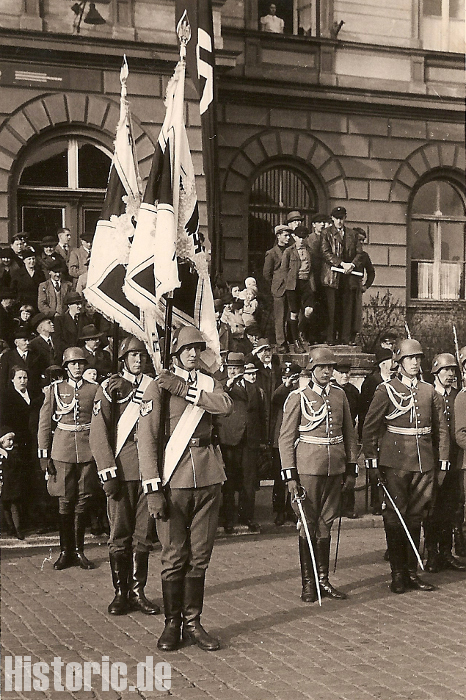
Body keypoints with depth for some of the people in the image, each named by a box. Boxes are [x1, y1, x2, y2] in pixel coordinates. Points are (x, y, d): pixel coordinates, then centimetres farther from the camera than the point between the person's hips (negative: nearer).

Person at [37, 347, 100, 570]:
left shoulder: (94, 390, 7)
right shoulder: (54, 390, 5)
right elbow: (44, 423, 6)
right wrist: (44, 455, 1)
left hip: (88, 450, 1)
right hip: (63, 450, -1)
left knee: (82, 501, 3)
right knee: (65, 501, 0)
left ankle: (79, 550, 13)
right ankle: (66, 551, 9)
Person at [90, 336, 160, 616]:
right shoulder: (111, 387, 2)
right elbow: (98, 434, -3)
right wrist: (108, 472, -10)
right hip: (122, 471, -3)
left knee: (144, 535, 6)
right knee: (120, 534, 3)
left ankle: (138, 591, 15)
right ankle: (121, 593, 13)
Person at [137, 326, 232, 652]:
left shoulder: (209, 383, 12)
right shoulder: (158, 386, -1)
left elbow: (226, 406, -12)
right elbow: (147, 439, -7)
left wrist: (184, 390, -15)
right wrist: (153, 488, -14)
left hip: (209, 477, 4)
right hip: (174, 479, -3)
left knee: (200, 556, 8)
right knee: (174, 557, 1)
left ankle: (193, 623, 18)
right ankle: (172, 624, 15)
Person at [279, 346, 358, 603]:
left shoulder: (340, 395, 8)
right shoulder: (298, 397, -5)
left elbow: (349, 434, 14)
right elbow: (286, 438, -5)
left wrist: (351, 469, 10)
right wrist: (290, 476, -10)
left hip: (335, 468, 4)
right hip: (308, 468, -4)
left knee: (326, 523, 10)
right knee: (308, 524, 1)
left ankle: (323, 579, 18)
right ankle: (308, 584, 9)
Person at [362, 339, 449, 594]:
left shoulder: (429, 391, 10)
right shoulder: (386, 390, -1)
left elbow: (441, 428, 14)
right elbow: (370, 427, -1)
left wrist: (442, 461, 9)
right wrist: (372, 461, -6)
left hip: (424, 462, 4)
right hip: (395, 461, -3)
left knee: (415, 515, 9)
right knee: (395, 515, 0)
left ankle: (412, 571, 17)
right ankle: (398, 574, 7)